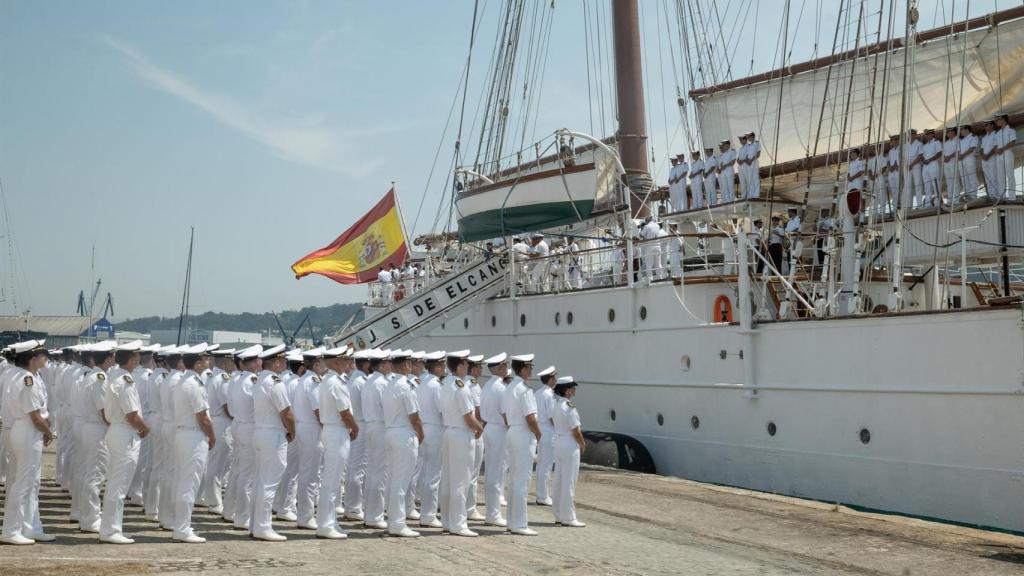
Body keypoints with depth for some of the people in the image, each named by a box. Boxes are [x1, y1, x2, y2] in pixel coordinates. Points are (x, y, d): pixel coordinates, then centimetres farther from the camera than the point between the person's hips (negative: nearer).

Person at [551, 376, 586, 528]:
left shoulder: (556, 405, 7)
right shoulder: (569, 408, -19)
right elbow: (576, 432, -17)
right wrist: (583, 444, 1)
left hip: (558, 442, 9)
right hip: (570, 445, -9)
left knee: (559, 481, 13)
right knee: (569, 482, -2)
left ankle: (559, 516, 20)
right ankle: (568, 518, 3)